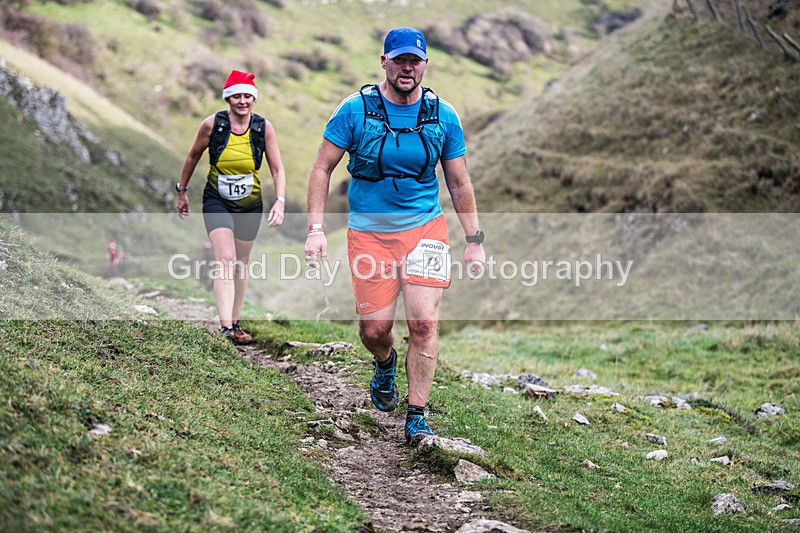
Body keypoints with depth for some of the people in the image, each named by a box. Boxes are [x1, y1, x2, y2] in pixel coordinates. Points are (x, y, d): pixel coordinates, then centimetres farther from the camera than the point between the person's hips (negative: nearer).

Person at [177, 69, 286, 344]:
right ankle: (225, 327, -25)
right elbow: (193, 156, 5)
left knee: (241, 265, 12)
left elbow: (277, 169, -3)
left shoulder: (264, 127, -8)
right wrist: (182, 191, 11)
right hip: (217, 202, -3)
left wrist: (280, 201, -16)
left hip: (250, 205, 3)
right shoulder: (212, 124, -11)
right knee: (225, 260, -18)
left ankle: (235, 323, 26)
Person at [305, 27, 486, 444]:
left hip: (424, 226, 1)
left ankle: (416, 417, 0)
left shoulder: (443, 116, 0)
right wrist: (316, 229, -9)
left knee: (424, 321, -12)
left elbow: (459, 183, 8)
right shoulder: (355, 109, -5)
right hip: (369, 231, 0)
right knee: (374, 328, 0)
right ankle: (385, 363, 38)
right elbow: (322, 168, 0)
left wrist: (475, 241, 5)